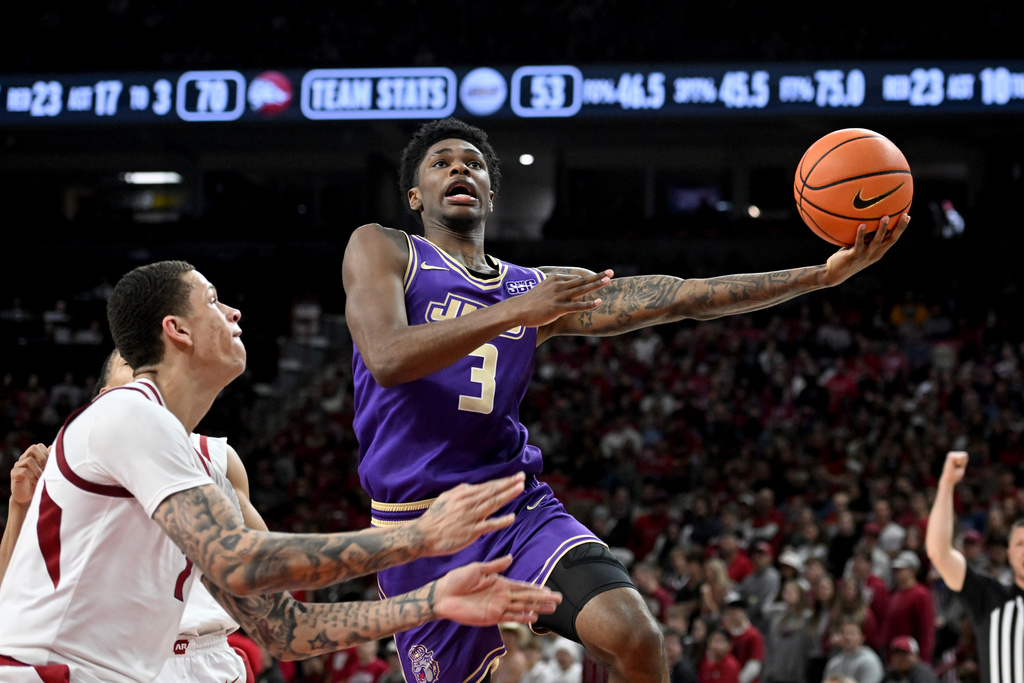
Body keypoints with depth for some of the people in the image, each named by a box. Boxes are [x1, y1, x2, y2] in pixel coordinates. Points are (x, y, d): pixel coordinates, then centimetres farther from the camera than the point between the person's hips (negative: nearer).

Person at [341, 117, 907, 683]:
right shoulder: (380, 249, 2)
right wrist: (512, 312, -22)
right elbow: (387, 359, -16)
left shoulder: (540, 288, 12)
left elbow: (684, 297, 5)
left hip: (520, 508, 2)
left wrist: (823, 275, -4)